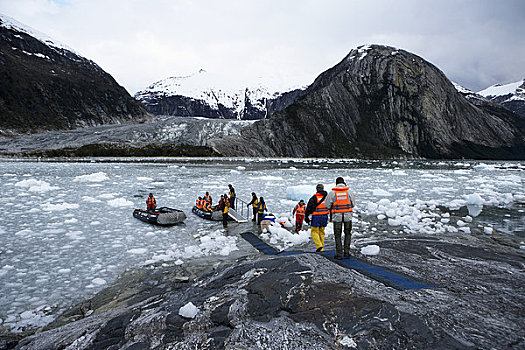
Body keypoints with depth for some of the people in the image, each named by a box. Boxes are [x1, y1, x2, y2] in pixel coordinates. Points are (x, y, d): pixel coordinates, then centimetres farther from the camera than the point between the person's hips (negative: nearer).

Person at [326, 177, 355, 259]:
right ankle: (347, 252, 16)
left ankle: (339, 254, 9)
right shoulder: (349, 192, -1)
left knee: (337, 236, 10)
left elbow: (328, 205, 0)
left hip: (337, 216, -1)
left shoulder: (332, 193, -5)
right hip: (348, 215, 1)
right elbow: (353, 204, 7)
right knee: (348, 234, 19)